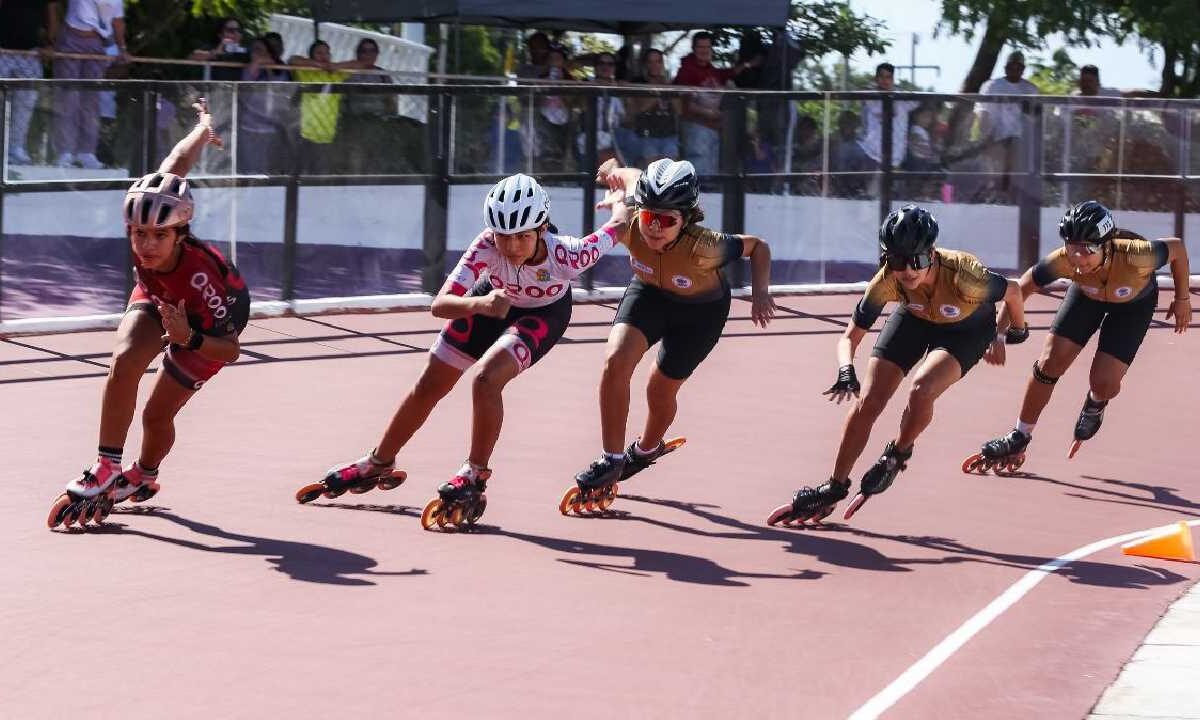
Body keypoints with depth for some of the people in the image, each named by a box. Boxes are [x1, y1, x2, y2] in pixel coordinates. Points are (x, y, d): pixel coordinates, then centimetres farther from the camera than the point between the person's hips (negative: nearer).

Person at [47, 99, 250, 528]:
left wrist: (189, 339, -55)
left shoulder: (200, 272, -44)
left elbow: (230, 349, -35)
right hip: (158, 297, 4)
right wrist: (204, 128, 4)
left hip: (209, 320, -4)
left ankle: (144, 476, 31)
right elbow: (176, 164, -18)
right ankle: (107, 470, -20)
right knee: (125, 361, -26)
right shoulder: (146, 220, -35)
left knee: (158, 414, -3)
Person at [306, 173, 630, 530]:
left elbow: (619, 225, -22)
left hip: (543, 314, -2)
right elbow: (440, 304, -44)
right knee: (429, 386, 10)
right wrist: (479, 304, -65)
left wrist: (619, 202, 3)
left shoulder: (564, 255, -41)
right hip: (493, 301, 3)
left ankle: (474, 475, -7)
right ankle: (379, 464, 32)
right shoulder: (487, 247, -38)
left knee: (486, 380, -28)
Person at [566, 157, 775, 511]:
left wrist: (759, 292, -36)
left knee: (661, 390, 10)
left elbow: (757, 247, -23)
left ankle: (647, 449, 45)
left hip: (701, 309, -2)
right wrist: (616, 171, 10)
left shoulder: (703, 248, -42)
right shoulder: (628, 226, -34)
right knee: (616, 361, -20)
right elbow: (631, 177, -12)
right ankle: (612, 459, -4)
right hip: (649, 292, 2)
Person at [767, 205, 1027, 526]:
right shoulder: (886, 282, -32)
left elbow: (1013, 291, -19)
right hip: (916, 318, 3)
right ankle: (834, 488, 10)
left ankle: (897, 455, 2)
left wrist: (1008, 334, -1)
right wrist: (846, 372, -41)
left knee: (921, 390, -28)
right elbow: (850, 336, -21)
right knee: (867, 401, -6)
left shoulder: (962, 275, -41)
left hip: (968, 330, -3)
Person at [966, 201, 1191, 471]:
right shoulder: (1064, 260, -37)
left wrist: (1182, 299, -11)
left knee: (1104, 383, -13)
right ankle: (1019, 439, 14)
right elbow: (1022, 287, -23)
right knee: (1049, 363, -6)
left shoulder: (1134, 256, -43)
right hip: (1088, 295, 2)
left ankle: (1094, 406, 27)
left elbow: (1177, 248, -23)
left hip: (1135, 302, -2)